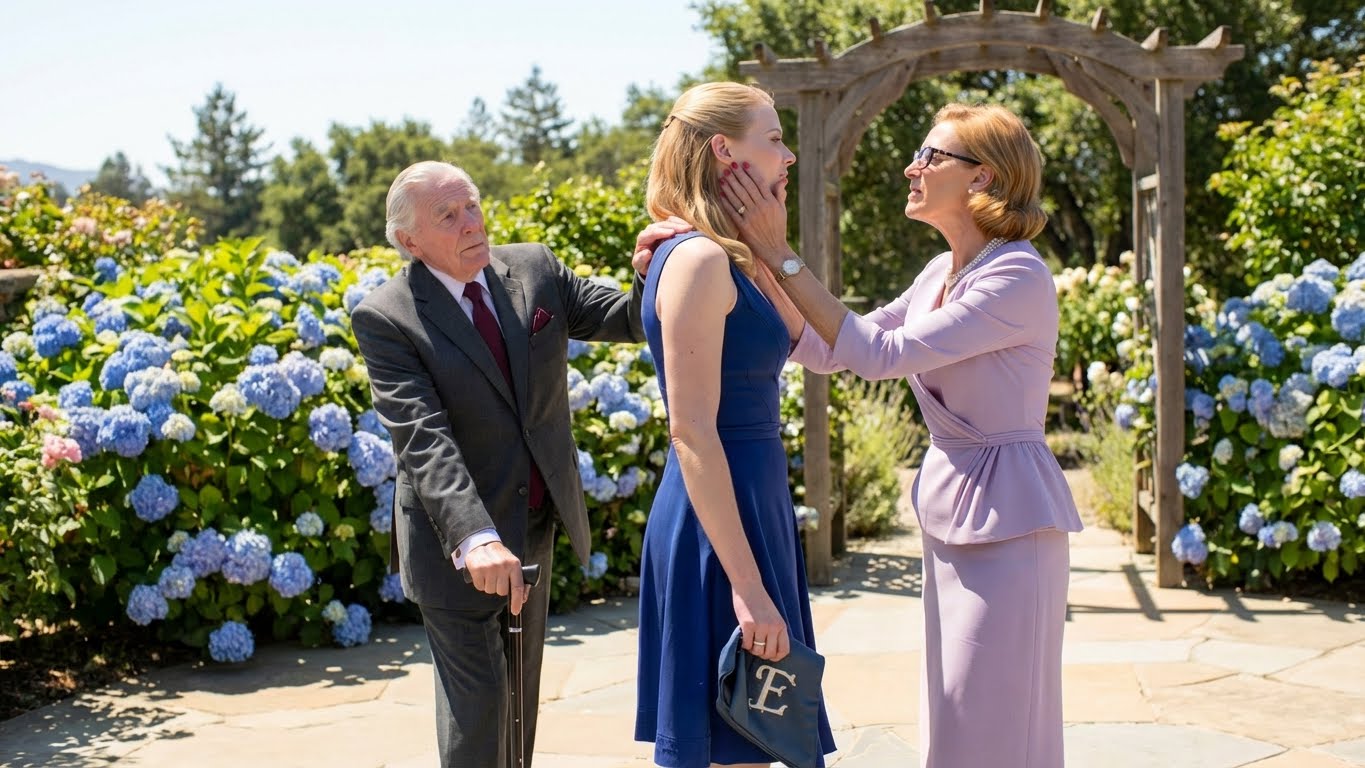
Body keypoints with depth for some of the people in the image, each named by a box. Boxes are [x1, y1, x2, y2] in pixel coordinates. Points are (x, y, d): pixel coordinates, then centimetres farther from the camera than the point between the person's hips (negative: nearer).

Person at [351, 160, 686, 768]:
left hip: (536, 529, 6)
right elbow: (423, 438, -28)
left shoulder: (534, 269, -1)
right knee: (477, 713, -2)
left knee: (523, 698, 21)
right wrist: (474, 539, -41)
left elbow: (621, 319, 1)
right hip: (456, 542, -6)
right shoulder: (385, 319, -17)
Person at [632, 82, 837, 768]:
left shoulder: (728, 258, 12)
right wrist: (747, 586, -24)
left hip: (750, 506, 10)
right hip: (718, 520, -10)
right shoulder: (698, 259, -17)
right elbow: (692, 433, -22)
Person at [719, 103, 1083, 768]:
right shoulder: (941, 273, 9)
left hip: (1004, 516, -9)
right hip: (949, 512, 9)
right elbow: (828, 351, 9)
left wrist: (781, 258, -21)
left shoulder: (1018, 279, -18)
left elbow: (881, 353, -24)